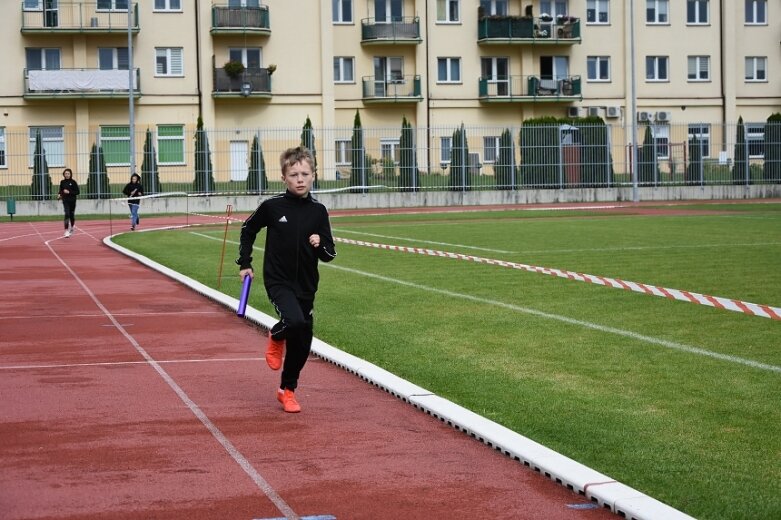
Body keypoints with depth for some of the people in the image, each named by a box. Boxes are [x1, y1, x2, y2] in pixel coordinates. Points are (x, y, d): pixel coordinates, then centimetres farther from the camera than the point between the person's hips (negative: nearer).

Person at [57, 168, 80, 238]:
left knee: (72, 214, 12)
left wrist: (69, 192, -18)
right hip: (65, 201, 0)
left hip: (72, 201, 0)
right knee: (67, 214, -15)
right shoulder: (62, 182, 2)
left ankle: (72, 226, 43)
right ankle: (66, 230, -17)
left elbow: (77, 192, -6)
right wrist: (59, 194, -4)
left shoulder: (73, 182, -5)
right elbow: (61, 190, 17)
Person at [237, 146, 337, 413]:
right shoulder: (272, 206, -9)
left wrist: (320, 245, -19)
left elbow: (329, 254, 3)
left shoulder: (318, 211, -3)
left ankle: (287, 389, 32)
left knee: (302, 343, 10)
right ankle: (276, 337, 6)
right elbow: (248, 229, 9)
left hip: (306, 285, 4)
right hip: (278, 281, -3)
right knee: (295, 321, -30)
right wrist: (244, 263, 8)